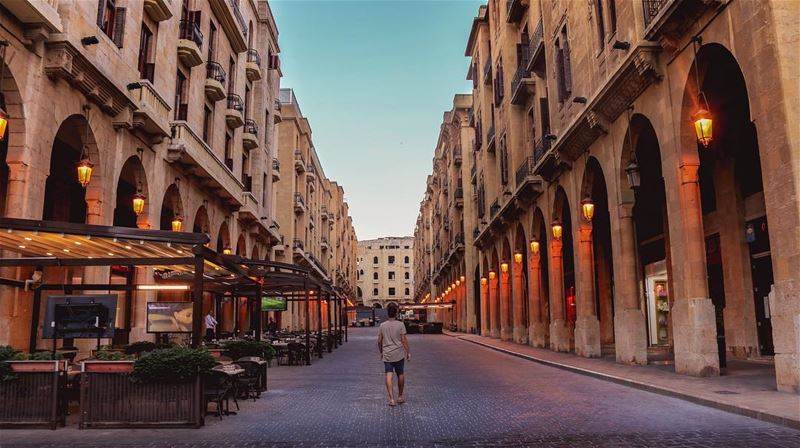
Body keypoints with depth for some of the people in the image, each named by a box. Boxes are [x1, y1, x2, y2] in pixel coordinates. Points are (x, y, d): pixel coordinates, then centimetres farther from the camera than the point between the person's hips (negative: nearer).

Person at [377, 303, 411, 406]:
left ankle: (391, 399, -11)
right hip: (399, 354, -1)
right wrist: (408, 352, -2)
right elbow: (404, 340, -9)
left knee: (389, 376, -2)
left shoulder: (383, 325, 2)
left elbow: (379, 341, 6)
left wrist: (381, 352, 20)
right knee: (400, 375, 14)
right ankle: (400, 397, 26)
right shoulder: (400, 324, -7)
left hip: (387, 355, 1)